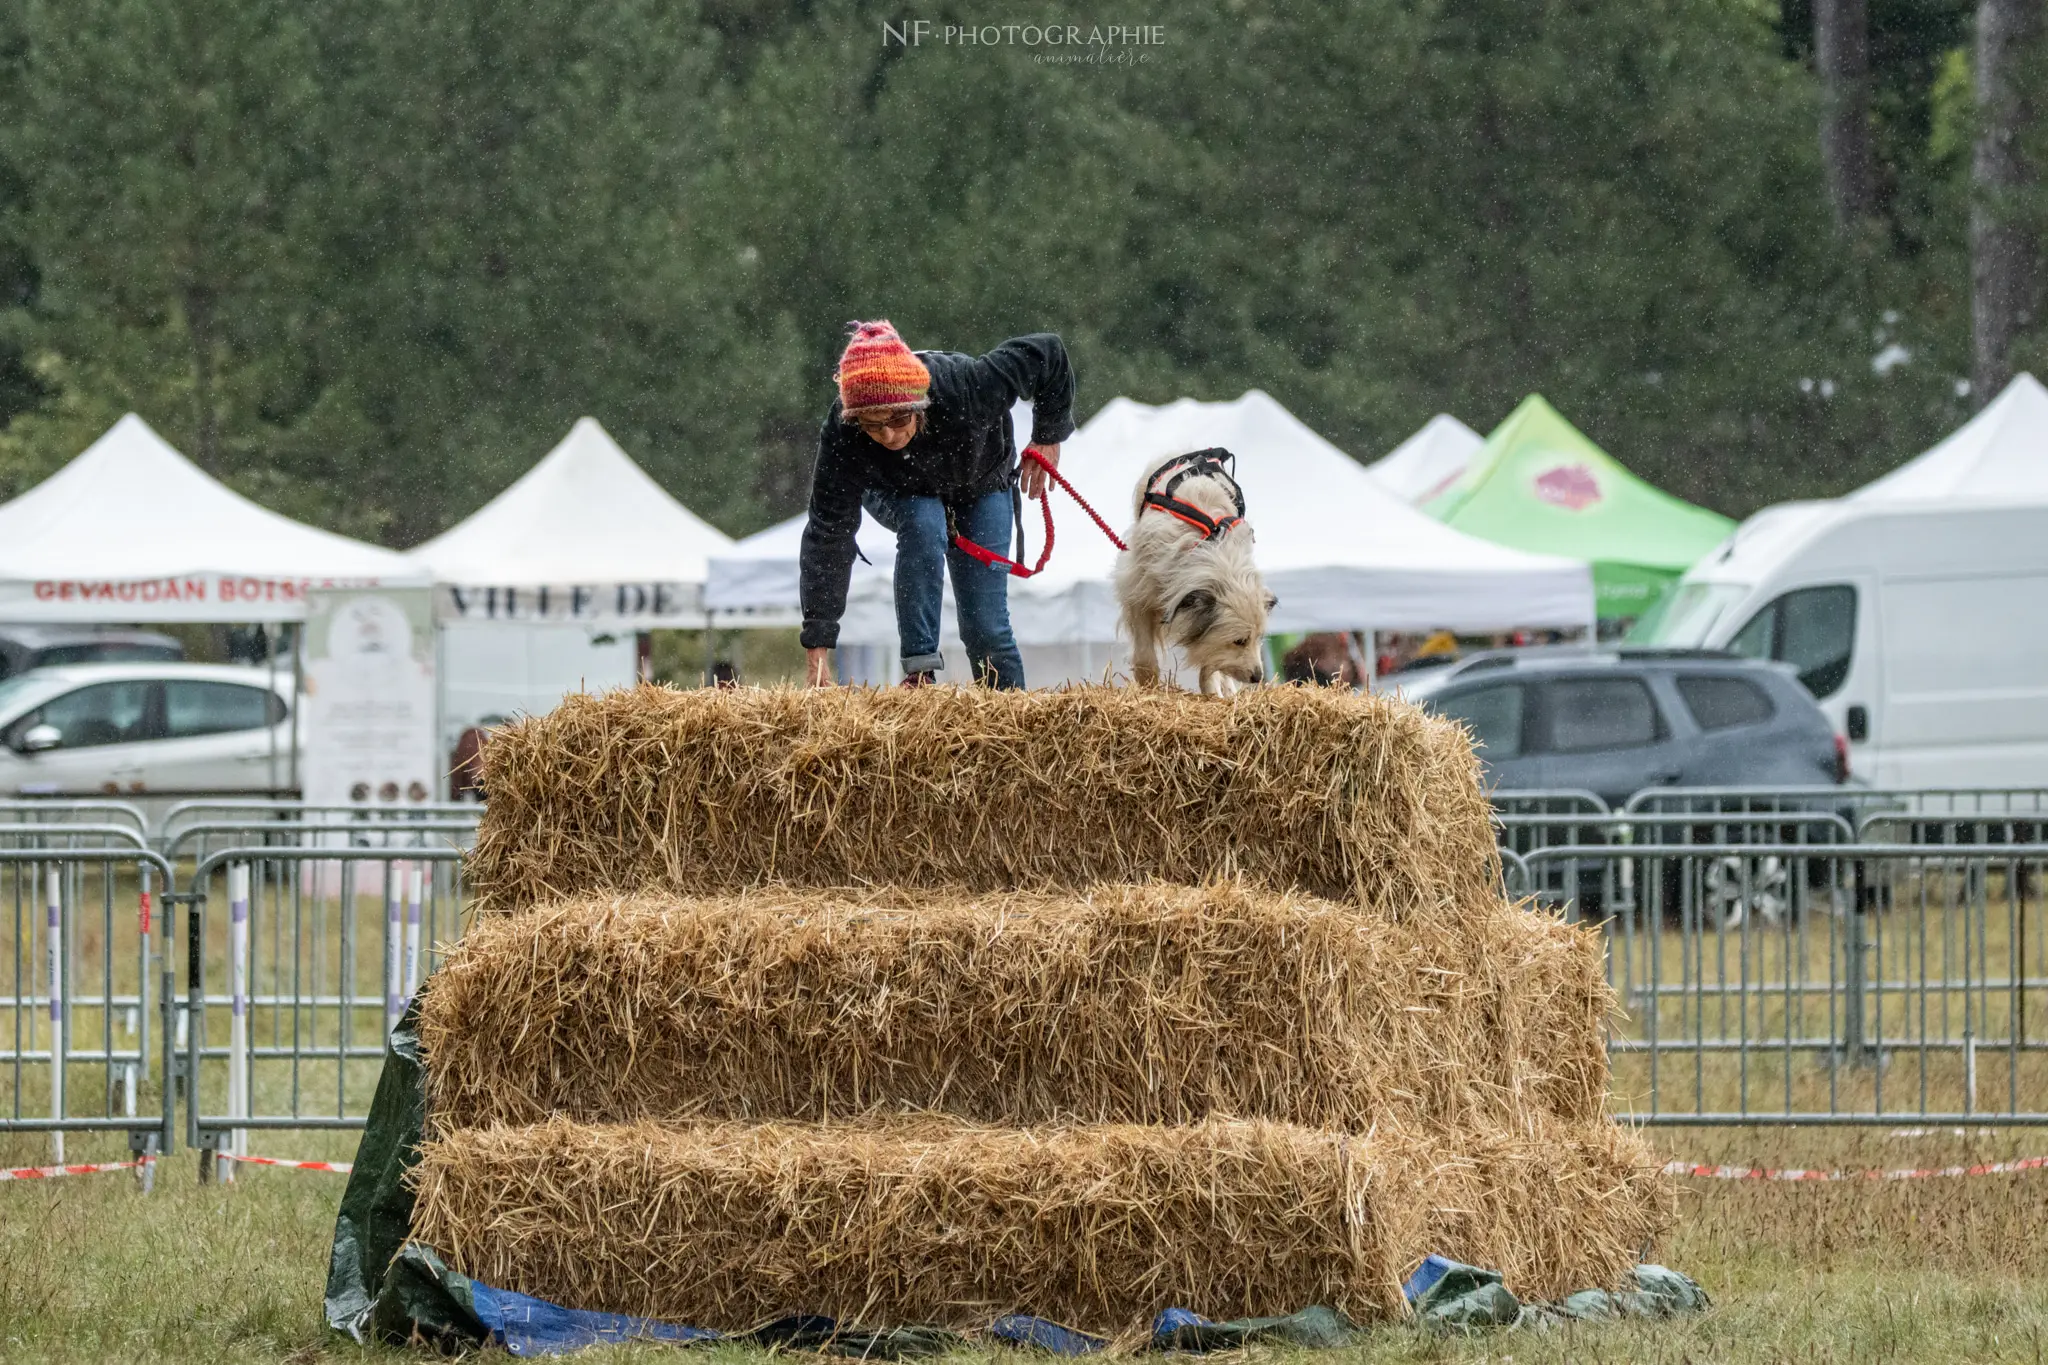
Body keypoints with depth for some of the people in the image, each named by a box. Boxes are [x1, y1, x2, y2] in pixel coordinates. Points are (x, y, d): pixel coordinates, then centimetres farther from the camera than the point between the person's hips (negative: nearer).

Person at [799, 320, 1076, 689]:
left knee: (985, 624, -9)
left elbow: (1047, 353, -25)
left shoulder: (968, 386, -41)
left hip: (981, 485, 0)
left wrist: (1048, 437, -12)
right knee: (923, 525, -35)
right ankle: (920, 671, -30)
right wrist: (817, 647, -40)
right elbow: (829, 536, -36)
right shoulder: (842, 435, -39)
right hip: (898, 493, 0)